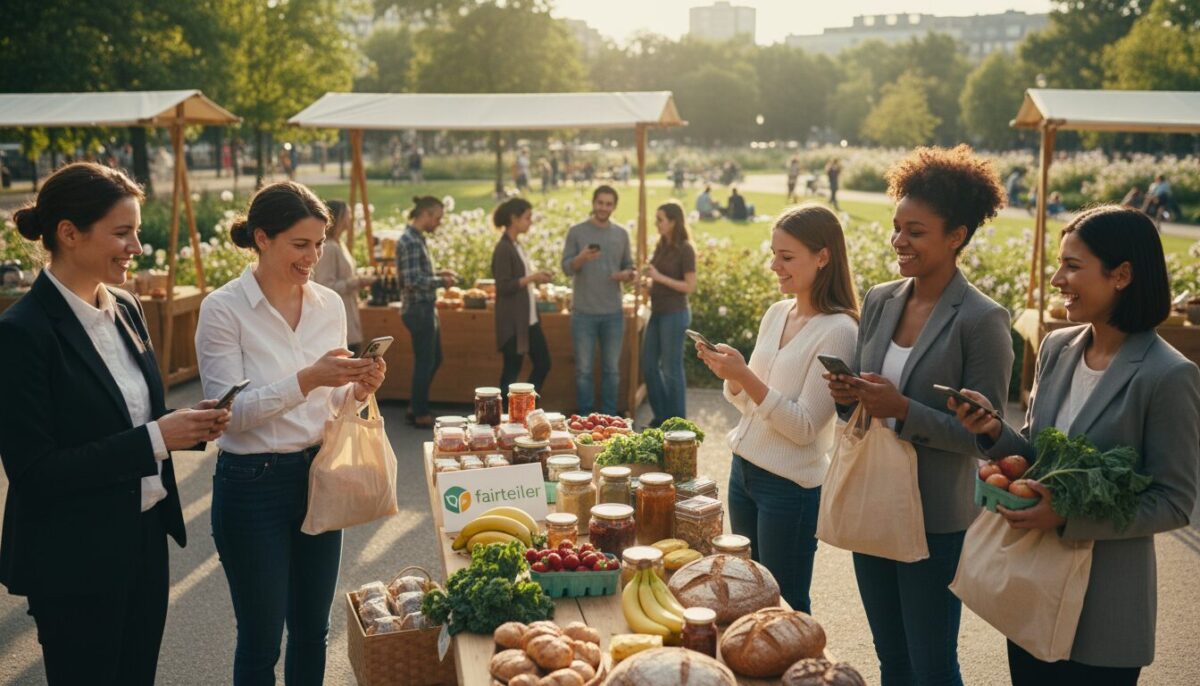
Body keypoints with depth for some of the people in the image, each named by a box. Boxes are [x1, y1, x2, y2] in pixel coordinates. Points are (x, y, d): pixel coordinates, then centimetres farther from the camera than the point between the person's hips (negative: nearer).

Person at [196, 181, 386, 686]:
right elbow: (229, 412, -17)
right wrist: (307, 379, -28)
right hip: (253, 484, -5)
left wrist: (358, 389, -11)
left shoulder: (330, 304, 3)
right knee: (261, 639, 8)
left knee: (312, 629, 17)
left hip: (318, 475, 5)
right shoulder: (223, 309, -12)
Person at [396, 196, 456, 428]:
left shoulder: (417, 238, 11)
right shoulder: (409, 241, -19)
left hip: (426, 309, 10)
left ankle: (415, 407, 28)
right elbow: (413, 281, -24)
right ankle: (420, 415, 14)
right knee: (425, 363, 1)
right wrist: (441, 281, -13)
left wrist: (438, 274, 7)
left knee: (433, 360, 18)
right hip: (418, 310, -10)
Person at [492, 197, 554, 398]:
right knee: (512, 369, 0)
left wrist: (536, 277, 4)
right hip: (513, 321, -10)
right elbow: (504, 286, -20)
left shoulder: (517, 245, 13)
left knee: (543, 363, 12)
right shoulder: (503, 249, -16)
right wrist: (532, 278, -19)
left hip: (529, 319, 10)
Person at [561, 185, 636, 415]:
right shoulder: (577, 231, -3)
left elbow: (628, 266, 12)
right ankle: (584, 417, 14)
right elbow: (567, 267, -7)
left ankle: (609, 416, 20)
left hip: (613, 313, 3)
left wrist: (627, 274, -11)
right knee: (583, 369, 4)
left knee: (612, 369, 9)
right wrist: (581, 258, -28)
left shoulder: (622, 234, 6)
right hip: (583, 313, -3)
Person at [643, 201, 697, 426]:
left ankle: (677, 422, 14)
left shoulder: (685, 249, -12)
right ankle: (662, 416, 25)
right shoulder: (661, 246, 8)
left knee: (671, 368, 1)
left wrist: (659, 277, -20)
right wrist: (648, 281, -1)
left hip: (675, 314, -8)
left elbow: (690, 286, -15)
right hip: (657, 312, 8)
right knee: (649, 364, 12)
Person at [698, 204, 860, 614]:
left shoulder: (838, 331, -16)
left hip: (790, 486, -7)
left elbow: (804, 427, -19)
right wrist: (731, 375, -8)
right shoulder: (776, 314, 5)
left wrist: (746, 377, -25)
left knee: (786, 607, 9)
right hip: (743, 468, 7)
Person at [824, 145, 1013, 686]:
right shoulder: (879, 301, 3)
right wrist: (847, 395, -10)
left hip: (936, 519, -5)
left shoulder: (982, 320, -14)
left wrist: (903, 409, -26)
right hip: (871, 504, 6)